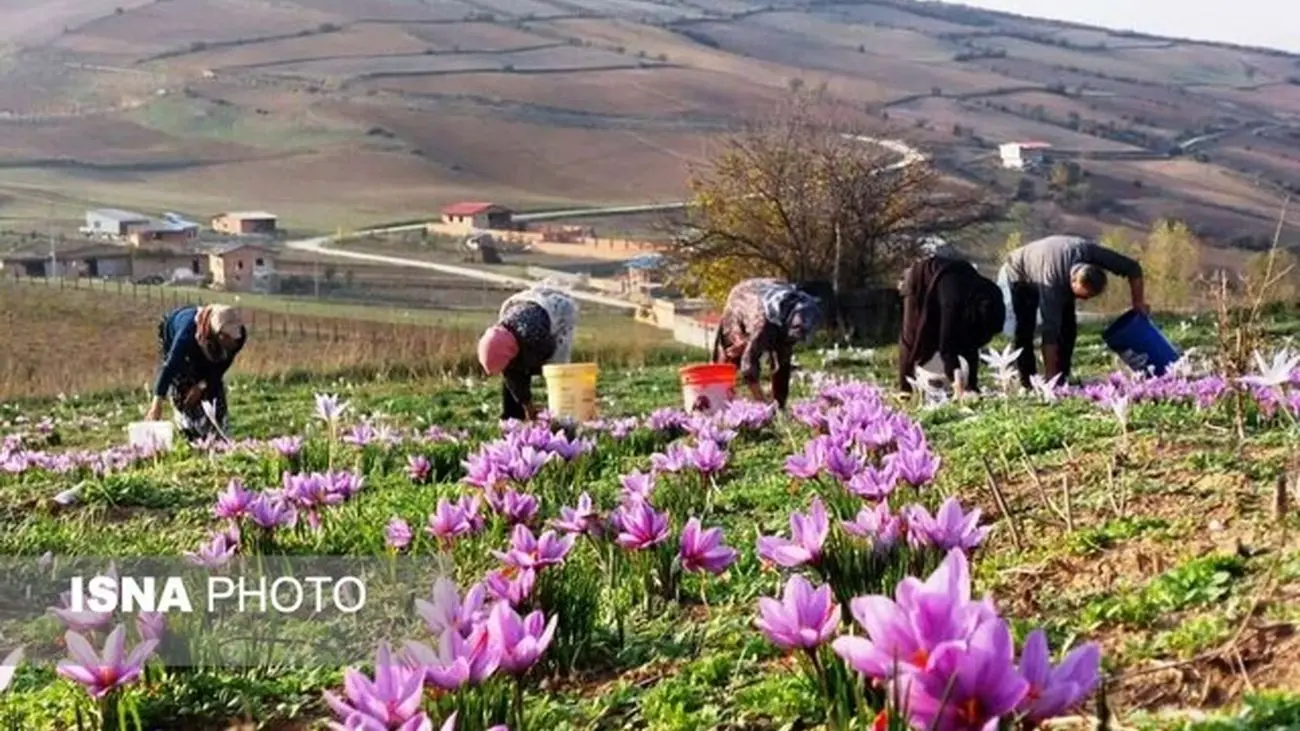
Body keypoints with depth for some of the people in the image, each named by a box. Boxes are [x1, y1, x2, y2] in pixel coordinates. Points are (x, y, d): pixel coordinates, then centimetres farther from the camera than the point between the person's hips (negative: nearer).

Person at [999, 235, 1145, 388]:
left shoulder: (1090, 252, -35)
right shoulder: (1051, 282, -46)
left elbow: (1133, 268, -18)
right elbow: (1050, 332, -45)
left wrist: (1139, 303, -18)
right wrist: (1051, 378, -45)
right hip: (1019, 276, -5)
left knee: (1068, 327, -8)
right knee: (1024, 329, -20)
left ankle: (1061, 380, -1)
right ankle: (1028, 381, -11)